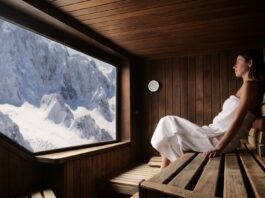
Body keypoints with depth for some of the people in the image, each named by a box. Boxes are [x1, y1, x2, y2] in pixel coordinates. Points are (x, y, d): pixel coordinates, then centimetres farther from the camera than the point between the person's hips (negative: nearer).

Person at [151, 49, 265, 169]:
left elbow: (238, 120, -22)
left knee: (168, 124, -2)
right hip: (217, 135, 10)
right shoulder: (248, 86, 18)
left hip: (219, 139, -10)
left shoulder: (250, 85, -11)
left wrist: (219, 147, -27)